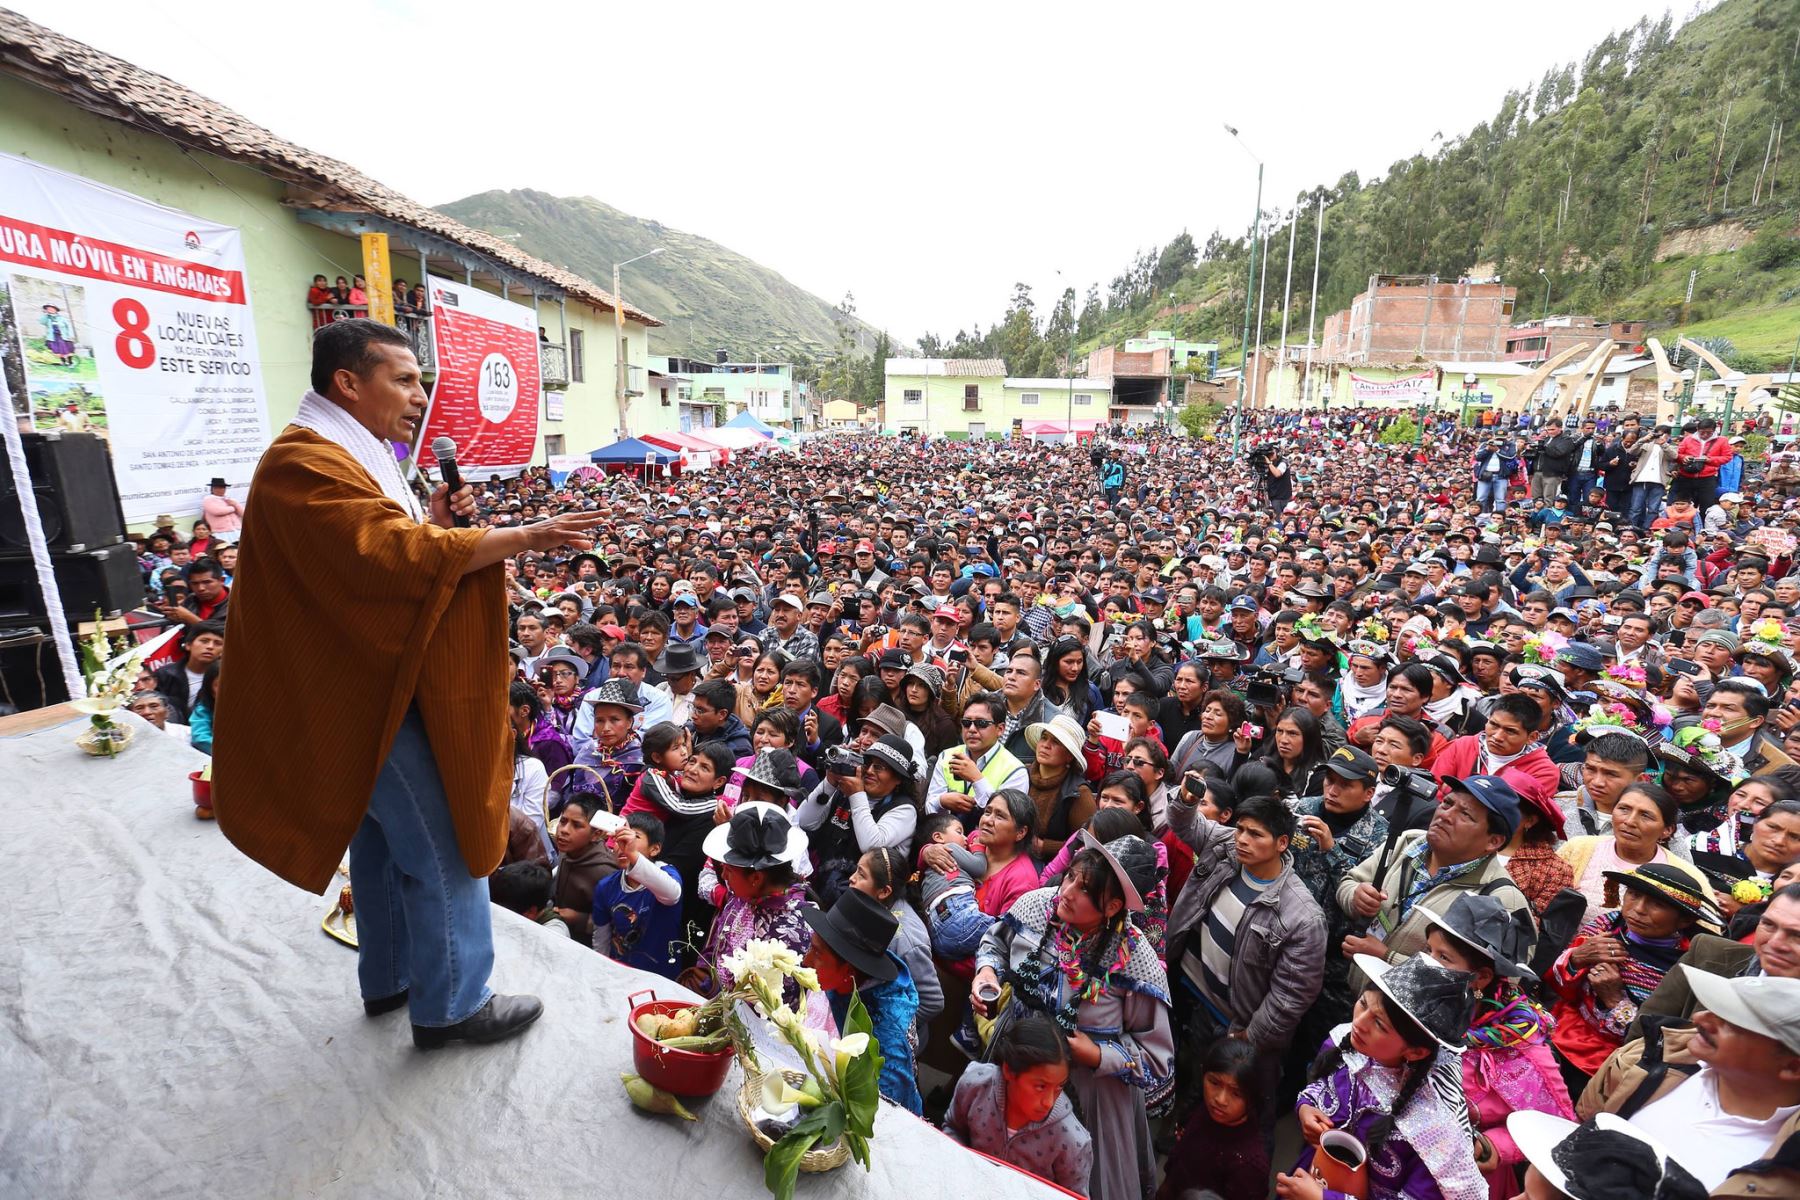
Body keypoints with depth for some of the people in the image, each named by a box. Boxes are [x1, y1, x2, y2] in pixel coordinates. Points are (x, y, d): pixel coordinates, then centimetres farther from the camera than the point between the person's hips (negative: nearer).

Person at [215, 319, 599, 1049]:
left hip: (378, 685, 11)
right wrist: (525, 537, -34)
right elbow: (396, 556, -32)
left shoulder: (349, 454, 14)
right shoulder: (308, 462, -20)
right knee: (445, 849, -1)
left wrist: (431, 520, 2)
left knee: (383, 839, 20)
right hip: (378, 694, -11)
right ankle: (451, 1005, 14)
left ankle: (388, 978, 36)